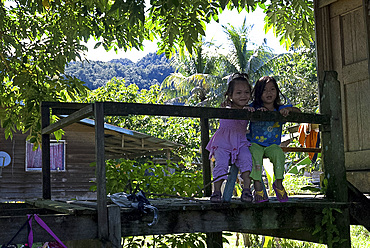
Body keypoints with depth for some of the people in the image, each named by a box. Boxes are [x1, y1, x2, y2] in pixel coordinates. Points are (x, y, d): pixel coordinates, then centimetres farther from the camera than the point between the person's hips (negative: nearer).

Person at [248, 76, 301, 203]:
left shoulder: (280, 109, 5)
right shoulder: (254, 107, 2)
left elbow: (298, 111, 3)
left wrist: (288, 109, -18)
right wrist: (256, 111, -22)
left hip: (272, 145, 1)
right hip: (254, 143, -1)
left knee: (278, 153, -30)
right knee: (255, 154, -34)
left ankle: (278, 183, -12)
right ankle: (257, 186, -28)